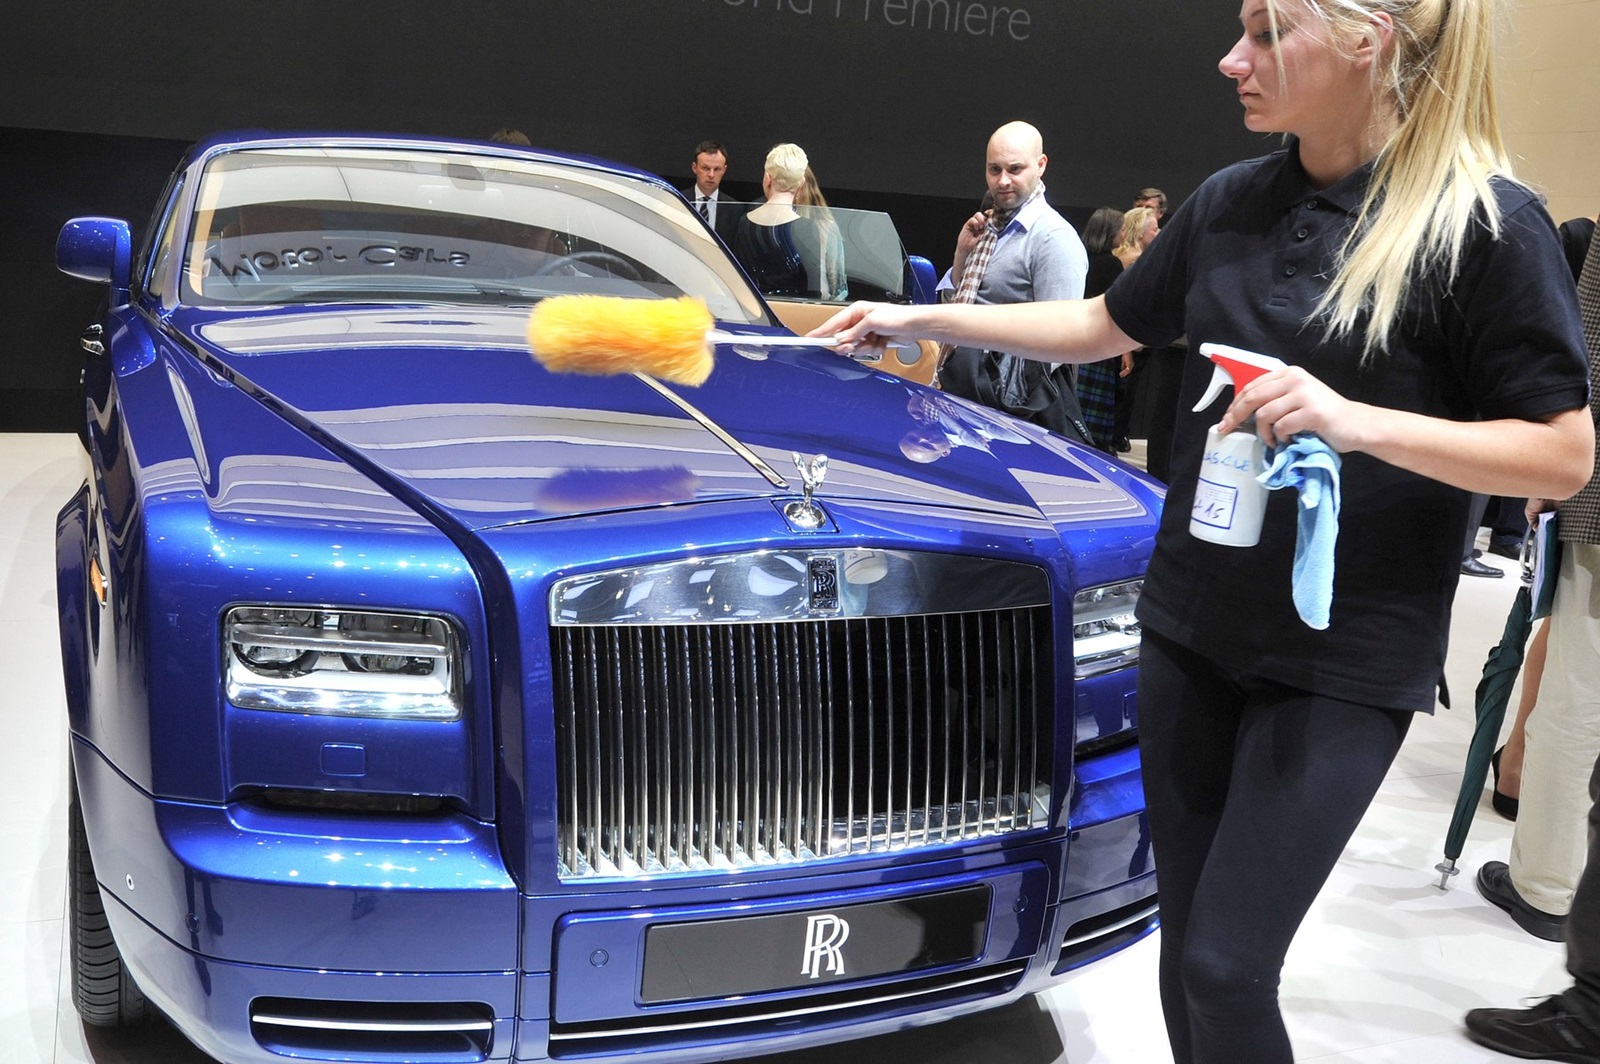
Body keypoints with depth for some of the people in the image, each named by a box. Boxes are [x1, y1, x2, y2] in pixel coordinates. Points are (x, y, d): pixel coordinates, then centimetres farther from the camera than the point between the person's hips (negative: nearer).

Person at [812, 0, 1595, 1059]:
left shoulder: (1486, 226, -12)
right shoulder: (1233, 201, 6)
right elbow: (1105, 325, 19)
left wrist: (1359, 422, -24)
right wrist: (922, 319, 16)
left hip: (1346, 658, -5)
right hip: (1193, 625, 6)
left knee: (1227, 968, -4)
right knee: (1185, 946, 13)